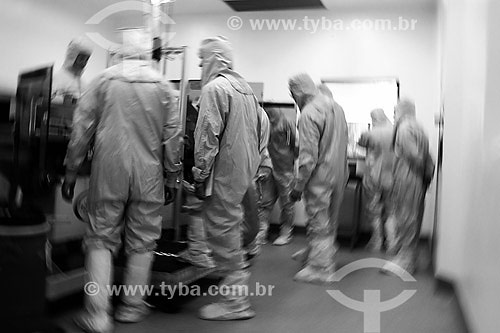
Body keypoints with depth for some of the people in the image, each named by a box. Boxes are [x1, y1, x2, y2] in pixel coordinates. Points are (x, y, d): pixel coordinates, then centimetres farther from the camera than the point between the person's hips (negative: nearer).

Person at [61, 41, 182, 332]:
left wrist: (71, 172, 8)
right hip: (148, 176, 1)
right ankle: (132, 307, 22)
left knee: (101, 240, 8)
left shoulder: (104, 79, 5)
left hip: (108, 171, 0)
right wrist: (172, 178, 10)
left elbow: (82, 128, 2)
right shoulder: (162, 85, 7)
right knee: (142, 242, 12)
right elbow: (173, 136, 4)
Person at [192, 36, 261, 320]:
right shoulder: (246, 87, 14)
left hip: (225, 171, -9)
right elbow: (257, 133, 18)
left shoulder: (215, 87, -13)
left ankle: (236, 302, 7)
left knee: (222, 229, -1)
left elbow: (208, 137, -19)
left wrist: (200, 176, -12)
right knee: (230, 224, 22)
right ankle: (238, 271, 36)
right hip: (245, 170, 9)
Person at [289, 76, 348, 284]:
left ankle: (321, 268, 11)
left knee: (319, 222, 2)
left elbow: (308, 155, -21)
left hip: (320, 175, -9)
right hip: (339, 173, 9)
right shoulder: (336, 107, 8)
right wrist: (340, 172, 17)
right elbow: (342, 143, 11)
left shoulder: (309, 113, -18)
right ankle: (315, 253, 39)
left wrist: (298, 186, -15)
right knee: (330, 220, 20)